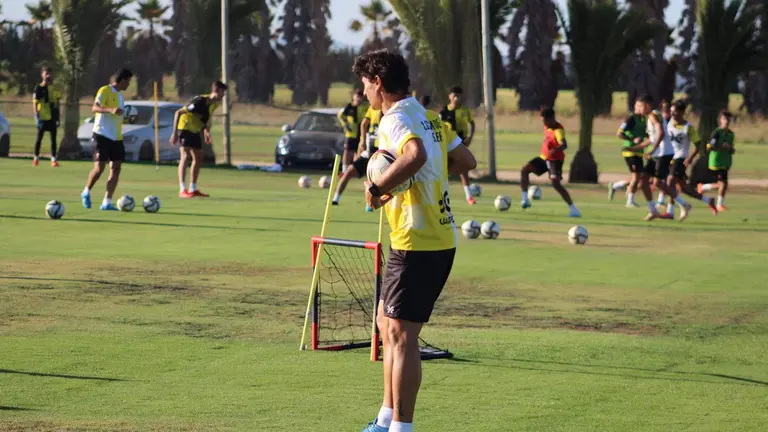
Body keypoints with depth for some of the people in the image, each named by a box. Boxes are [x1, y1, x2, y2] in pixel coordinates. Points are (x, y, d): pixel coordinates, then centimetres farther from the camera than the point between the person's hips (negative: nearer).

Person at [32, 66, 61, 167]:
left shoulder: (55, 88, 9)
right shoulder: (39, 88, -4)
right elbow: (35, 103, -7)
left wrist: (58, 119, 12)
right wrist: (36, 117, -16)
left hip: (52, 118, 3)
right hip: (42, 117, -3)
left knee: (53, 139, 1)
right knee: (39, 138, 6)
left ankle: (53, 160, 3)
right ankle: (36, 158, 17)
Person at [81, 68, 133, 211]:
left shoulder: (120, 95, 18)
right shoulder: (105, 91, -7)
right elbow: (94, 107, -22)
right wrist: (111, 110, -37)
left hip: (116, 137, 8)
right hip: (102, 135, -8)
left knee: (116, 168, -2)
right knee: (99, 167, -9)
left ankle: (107, 203, -2)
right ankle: (86, 193, 16)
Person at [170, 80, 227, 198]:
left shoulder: (214, 104, -2)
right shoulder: (200, 101, -28)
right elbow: (178, 113, -26)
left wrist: (206, 131, 10)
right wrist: (175, 133, -28)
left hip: (195, 131, 9)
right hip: (185, 129, -9)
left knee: (198, 159, 14)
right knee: (185, 156, -19)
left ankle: (193, 189, 26)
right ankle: (182, 190, -24)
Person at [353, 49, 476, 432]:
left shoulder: (395, 120, -14)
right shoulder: (428, 118, 14)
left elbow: (415, 156, -35)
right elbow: (466, 161, 19)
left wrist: (377, 187, -24)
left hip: (417, 244, -10)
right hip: (441, 239, 10)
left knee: (401, 335, -6)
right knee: (387, 323, 19)